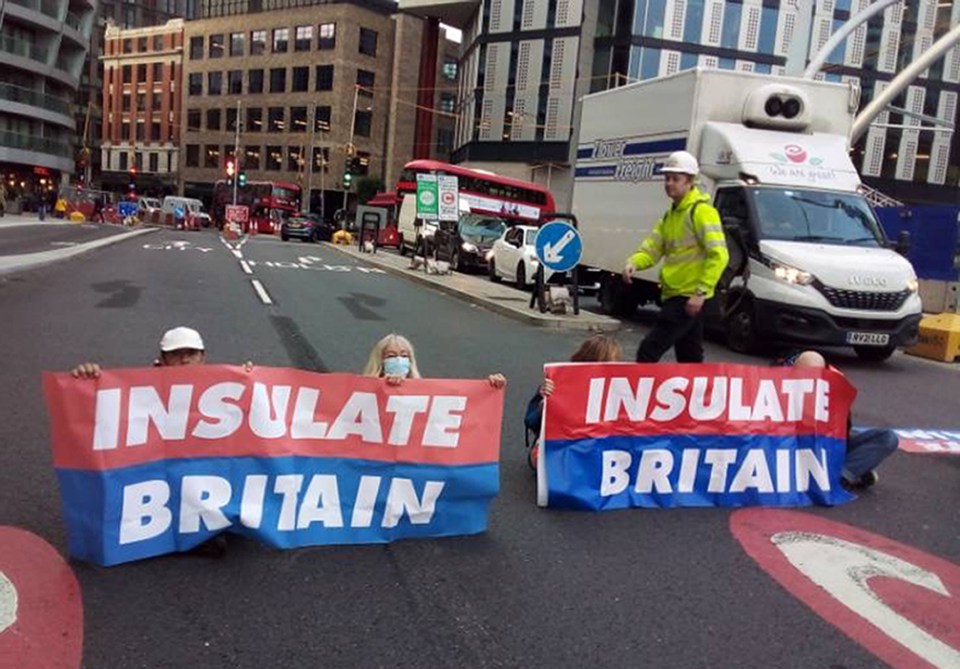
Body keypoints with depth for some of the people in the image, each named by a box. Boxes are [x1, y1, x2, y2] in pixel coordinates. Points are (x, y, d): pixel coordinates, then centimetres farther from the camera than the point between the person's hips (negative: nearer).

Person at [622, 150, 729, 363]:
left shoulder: (702, 211, -11)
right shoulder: (670, 215, 16)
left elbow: (718, 255, -18)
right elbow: (652, 248, 11)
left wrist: (701, 291, -24)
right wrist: (634, 262, -10)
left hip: (689, 298, -9)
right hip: (673, 295, 9)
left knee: (648, 351, -14)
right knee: (690, 359, 17)